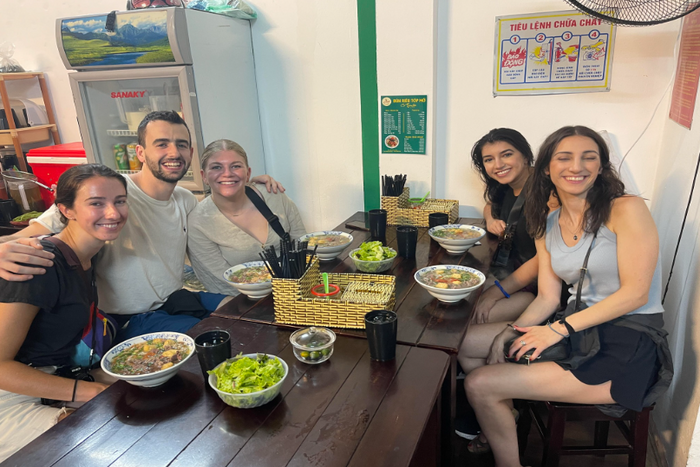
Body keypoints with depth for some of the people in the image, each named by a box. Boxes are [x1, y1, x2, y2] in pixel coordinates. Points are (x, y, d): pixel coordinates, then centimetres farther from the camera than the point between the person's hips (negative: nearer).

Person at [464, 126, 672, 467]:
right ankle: (499, 429, 23)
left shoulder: (626, 210, -12)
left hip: (630, 345, -7)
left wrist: (561, 329, -19)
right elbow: (548, 297, 5)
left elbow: (635, 293, -16)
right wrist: (508, 333, -11)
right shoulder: (547, 224, 7)